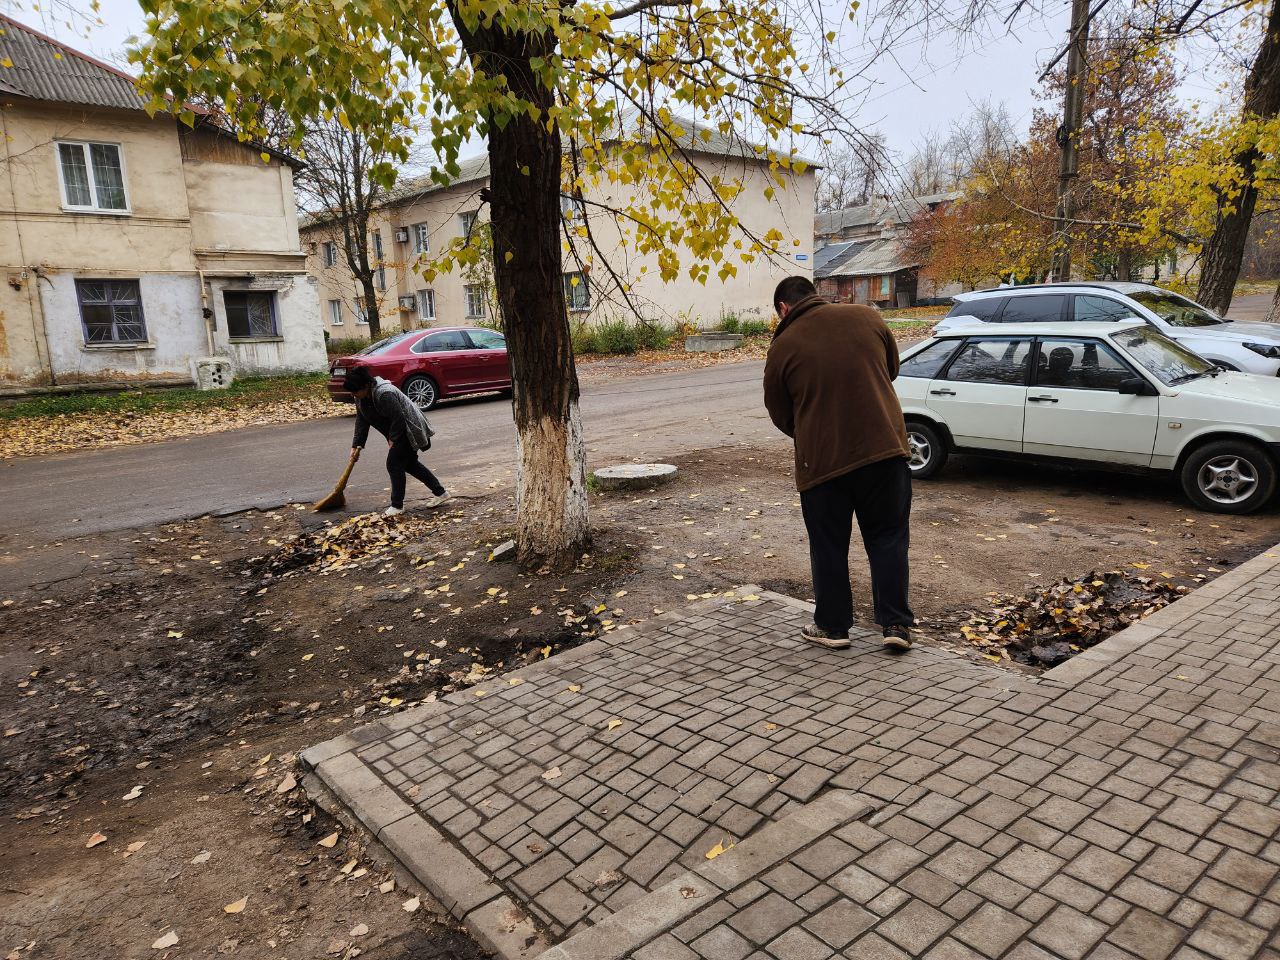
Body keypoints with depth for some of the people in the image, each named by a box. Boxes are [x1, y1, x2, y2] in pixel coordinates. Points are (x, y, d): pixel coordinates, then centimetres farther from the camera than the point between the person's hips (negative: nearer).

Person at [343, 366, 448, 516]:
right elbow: (361, 422, 7)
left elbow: (398, 419, -28)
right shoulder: (361, 397, 0)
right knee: (409, 463, 16)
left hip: (409, 429, -10)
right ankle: (440, 492, 25)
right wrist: (356, 446, 4)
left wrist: (392, 439, -15)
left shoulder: (384, 394, -31)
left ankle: (397, 506, 2)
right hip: (401, 432, 10)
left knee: (394, 464, -9)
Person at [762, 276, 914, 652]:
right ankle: (895, 624, 15)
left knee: (828, 546, 12)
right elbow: (892, 368, 18)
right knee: (887, 537, 14)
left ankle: (832, 626, 22)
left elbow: (781, 416, 5)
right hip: (884, 448, 3)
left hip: (821, 458, -2)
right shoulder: (866, 316, 5)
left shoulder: (782, 347, -3)